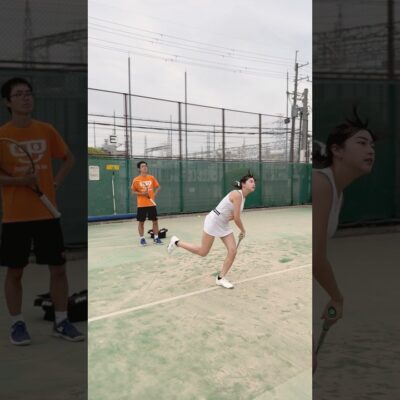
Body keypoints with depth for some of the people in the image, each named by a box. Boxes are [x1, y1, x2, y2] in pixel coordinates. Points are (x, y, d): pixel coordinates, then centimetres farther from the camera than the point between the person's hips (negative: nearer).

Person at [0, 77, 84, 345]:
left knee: (58, 268, 4)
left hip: (47, 213, 2)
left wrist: (56, 182, 2)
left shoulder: (47, 130, 4)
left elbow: (68, 158, 17)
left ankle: (61, 322, 19)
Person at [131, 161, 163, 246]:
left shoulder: (151, 178, 2)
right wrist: (142, 193, -16)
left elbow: (158, 187, 13)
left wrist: (154, 194, -4)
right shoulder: (136, 180, -5)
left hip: (152, 203, 2)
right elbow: (133, 191, 0)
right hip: (141, 204, -2)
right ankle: (142, 239, 18)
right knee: (141, 222, 4)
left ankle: (156, 238, 16)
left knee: (155, 220, 5)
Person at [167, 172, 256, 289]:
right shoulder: (237, 194, -23)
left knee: (232, 251, -2)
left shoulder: (242, 196, 6)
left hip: (224, 224, 9)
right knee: (203, 252, 2)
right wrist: (243, 231, -5)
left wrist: (231, 217, -9)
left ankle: (220, 278, 11)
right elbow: (237, 218, -22)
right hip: (213, 222, -9)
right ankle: (176, 242, 21)